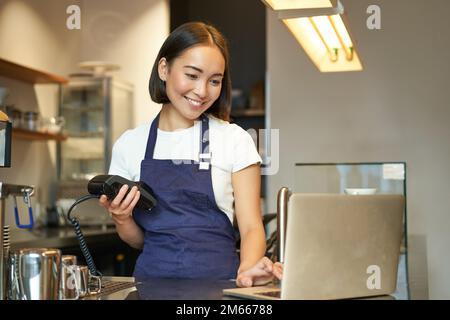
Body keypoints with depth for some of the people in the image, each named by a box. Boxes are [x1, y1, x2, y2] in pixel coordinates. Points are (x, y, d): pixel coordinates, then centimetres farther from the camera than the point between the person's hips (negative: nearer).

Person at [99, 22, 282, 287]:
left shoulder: (235, 140, 0)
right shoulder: (129, 145, 6)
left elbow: (251, 227, -3)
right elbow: (138, 240, 14)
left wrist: (247, 268, -23)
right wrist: (121, 219, -8)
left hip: (218, 278, -2)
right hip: (153, 277, 2)